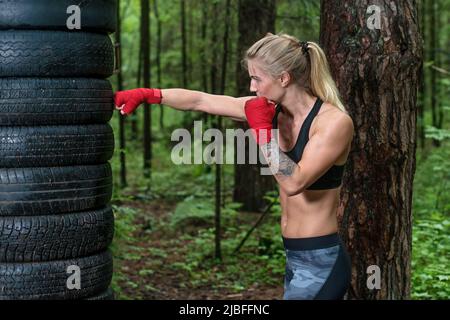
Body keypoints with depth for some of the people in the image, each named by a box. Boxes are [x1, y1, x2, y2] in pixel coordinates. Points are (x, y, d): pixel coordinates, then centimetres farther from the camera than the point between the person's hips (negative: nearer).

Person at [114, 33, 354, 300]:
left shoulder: (335, 121, -17)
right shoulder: (272, 109, 3)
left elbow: (293, 182, -27)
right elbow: (200, 101, 9)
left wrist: (262, 129, -20)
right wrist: (147, 95, 9)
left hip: (320, 263, -7)